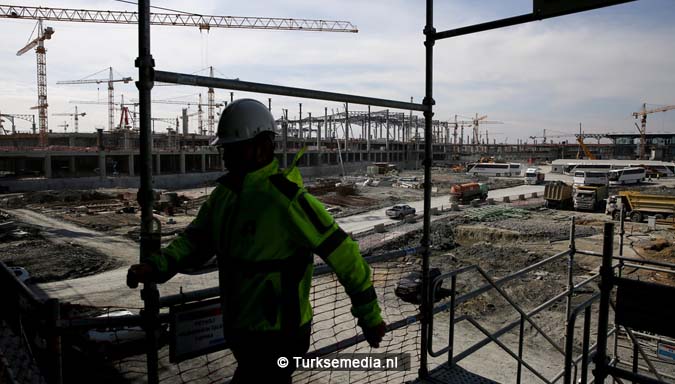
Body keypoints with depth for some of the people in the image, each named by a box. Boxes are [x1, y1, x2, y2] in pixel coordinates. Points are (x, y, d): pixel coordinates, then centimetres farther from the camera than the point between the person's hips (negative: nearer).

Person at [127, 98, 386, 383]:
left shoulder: (287, 199, -23)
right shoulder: (224, 192, 2)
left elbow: (344, 254, -19)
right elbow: (195, 240, 5)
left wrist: (370, 316, -12)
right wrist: (156, 266, -15)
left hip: (278, 338, -7)